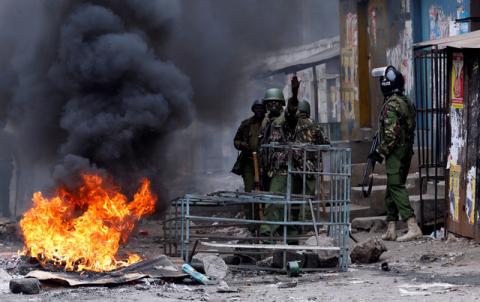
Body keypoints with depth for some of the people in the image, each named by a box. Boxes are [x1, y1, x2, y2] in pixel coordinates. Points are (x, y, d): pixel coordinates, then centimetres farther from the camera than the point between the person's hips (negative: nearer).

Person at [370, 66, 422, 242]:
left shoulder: (391, 104, -16)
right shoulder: (407, 102, 14)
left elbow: (391, 133, -22)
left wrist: (381, 152, -13)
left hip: (395, 152, -10)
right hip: (407, 151, 10)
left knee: (396, 188, -11)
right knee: (392, 189, 14)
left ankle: (413, 228, -19)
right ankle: (391, 230, 15)